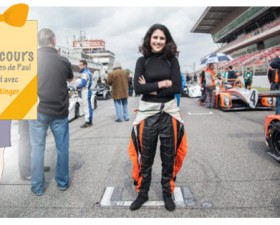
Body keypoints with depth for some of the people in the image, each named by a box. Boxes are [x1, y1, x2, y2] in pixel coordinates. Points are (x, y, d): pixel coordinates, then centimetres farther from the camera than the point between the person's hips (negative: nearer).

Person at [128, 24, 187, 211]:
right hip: (148, 112, 0)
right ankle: (142, 193, 26)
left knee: (169, 156, 11)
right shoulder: (142, 61, 2)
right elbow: (138, 88, -9)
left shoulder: (172, 60, 3)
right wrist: (161, 84, -12)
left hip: (169, 111, 1)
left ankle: (168, 193, 29)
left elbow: (177, 87, -8)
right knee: (145, 157, 8)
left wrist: (151, 89, -12)